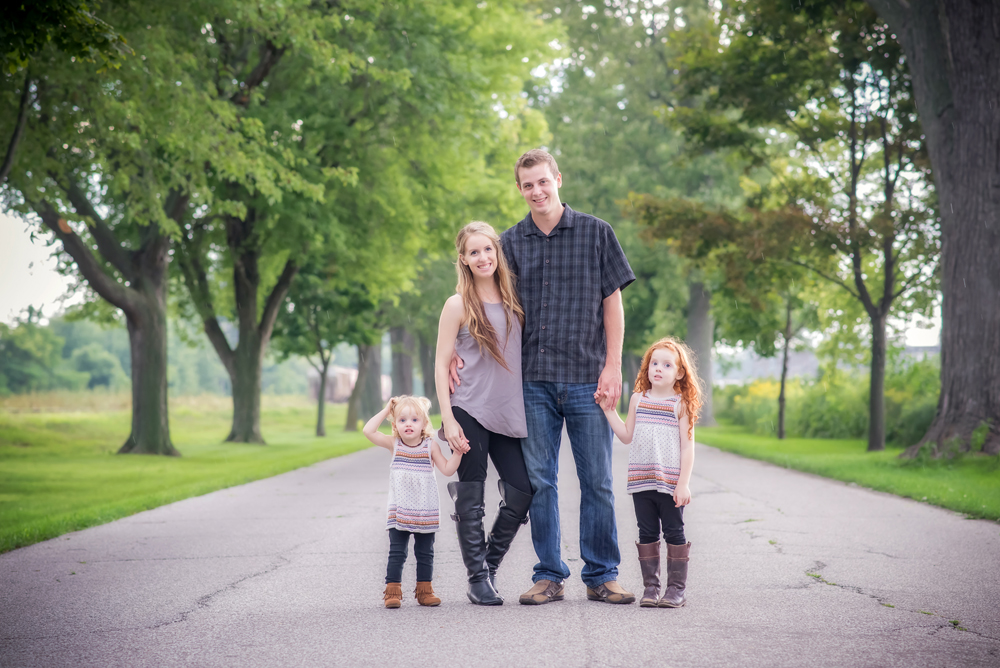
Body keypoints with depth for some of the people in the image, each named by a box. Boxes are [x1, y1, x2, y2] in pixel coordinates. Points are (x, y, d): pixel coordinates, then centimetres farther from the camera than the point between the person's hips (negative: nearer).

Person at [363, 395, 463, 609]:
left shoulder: (430, 446, 1)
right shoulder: (394, 444, 1)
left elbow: (447, 469, -1)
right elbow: (368, 431, -8)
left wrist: (458, 451, -15)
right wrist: (386, 410, -6)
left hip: (425, 512, 1)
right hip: (399, 512, -1)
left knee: (425, 553, 8)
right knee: (396, 552, -1)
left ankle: (424, 590, 17)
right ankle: (392, 591, 3)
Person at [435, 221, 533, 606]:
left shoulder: (514, 300, 10)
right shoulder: (458, 306, -3)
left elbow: (529, 354, 18)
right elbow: (442, 365, -3)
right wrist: (448, 420, -11)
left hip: (510, 416, 4)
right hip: (470, 415, -4)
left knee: (522, 492, -1)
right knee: (471, 501, -2)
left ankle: (489, 564, 17)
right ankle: (478, 579, 8)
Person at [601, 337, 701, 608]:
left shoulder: (681, 405, -2)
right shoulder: (638, 400, 10)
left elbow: (687, 447, -4)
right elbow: (627, 436, 15)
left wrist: (683, 484, -10)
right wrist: (609, 410, 9)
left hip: (670, 484, -4)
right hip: (641, 482, 4)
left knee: (674, 533, 2)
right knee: (647, 534, 7)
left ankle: (676, 588, 9)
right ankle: (650, 587, 14)